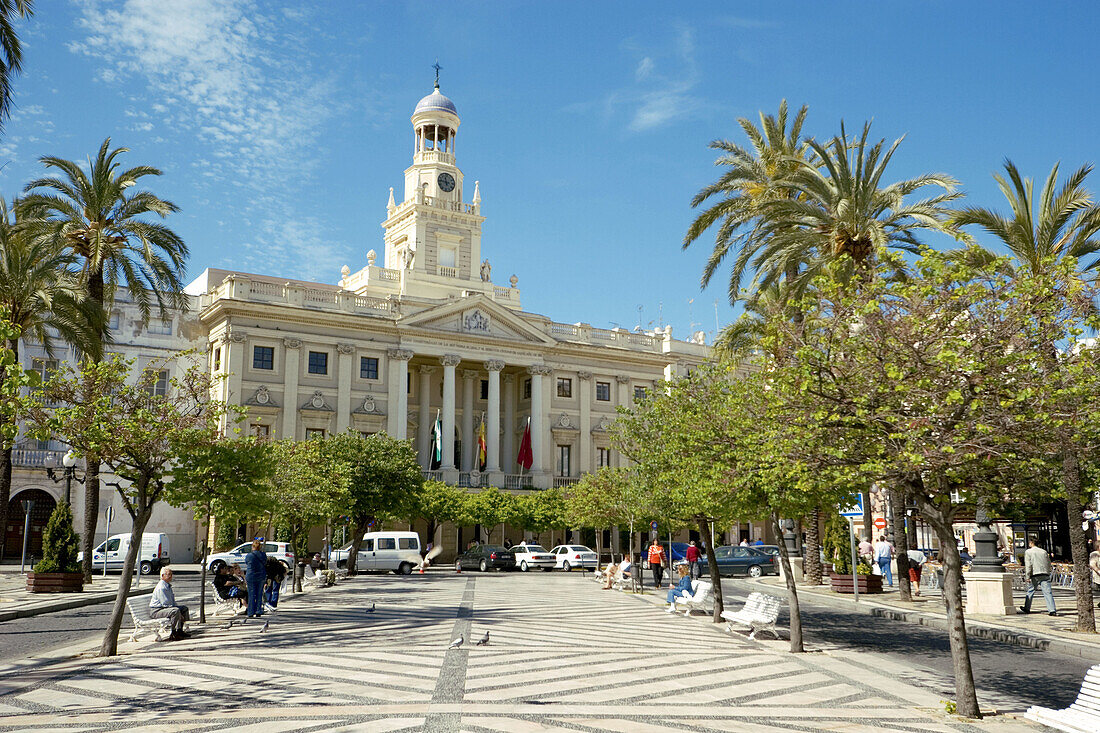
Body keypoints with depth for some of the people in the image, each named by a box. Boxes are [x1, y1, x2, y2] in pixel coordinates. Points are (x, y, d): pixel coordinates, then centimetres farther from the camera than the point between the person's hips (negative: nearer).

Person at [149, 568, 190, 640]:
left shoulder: (168, 586, 14)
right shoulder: (161, 587, -20)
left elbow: (173, 601, 22)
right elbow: (166, 604, -24)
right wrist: (179, 615, -21)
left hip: (166, 608, 11)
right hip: (156, 611, -11)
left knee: (184, 608, 10)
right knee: (175, 611, -32)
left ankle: (179, 631, 8)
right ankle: (174, 635, -27)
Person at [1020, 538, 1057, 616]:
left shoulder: (1028, 552, 3)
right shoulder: (1044, 551, 16)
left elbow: (1028, 565, -6)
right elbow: (1049, 564, 18)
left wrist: (1027, 577, -8)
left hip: (1035, 575, -3)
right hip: (1045, 574, 3)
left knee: (1030, 591, 12)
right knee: (1048, 592, -4)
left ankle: (1027, 608, 22)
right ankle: (1052, 610, -13)